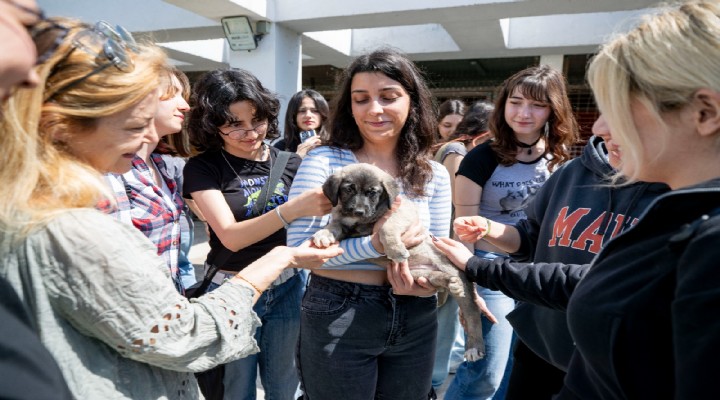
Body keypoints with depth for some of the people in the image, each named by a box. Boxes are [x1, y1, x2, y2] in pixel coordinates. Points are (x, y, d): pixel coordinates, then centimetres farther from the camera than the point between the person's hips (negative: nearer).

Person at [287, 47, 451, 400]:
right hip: (337, 318, -3)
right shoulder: (324, 161, -10)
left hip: (416, 322, 4)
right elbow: (298, 248, -15)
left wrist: (422, 284, -15)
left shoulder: (434, 175, 2)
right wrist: (375, 246, -26)